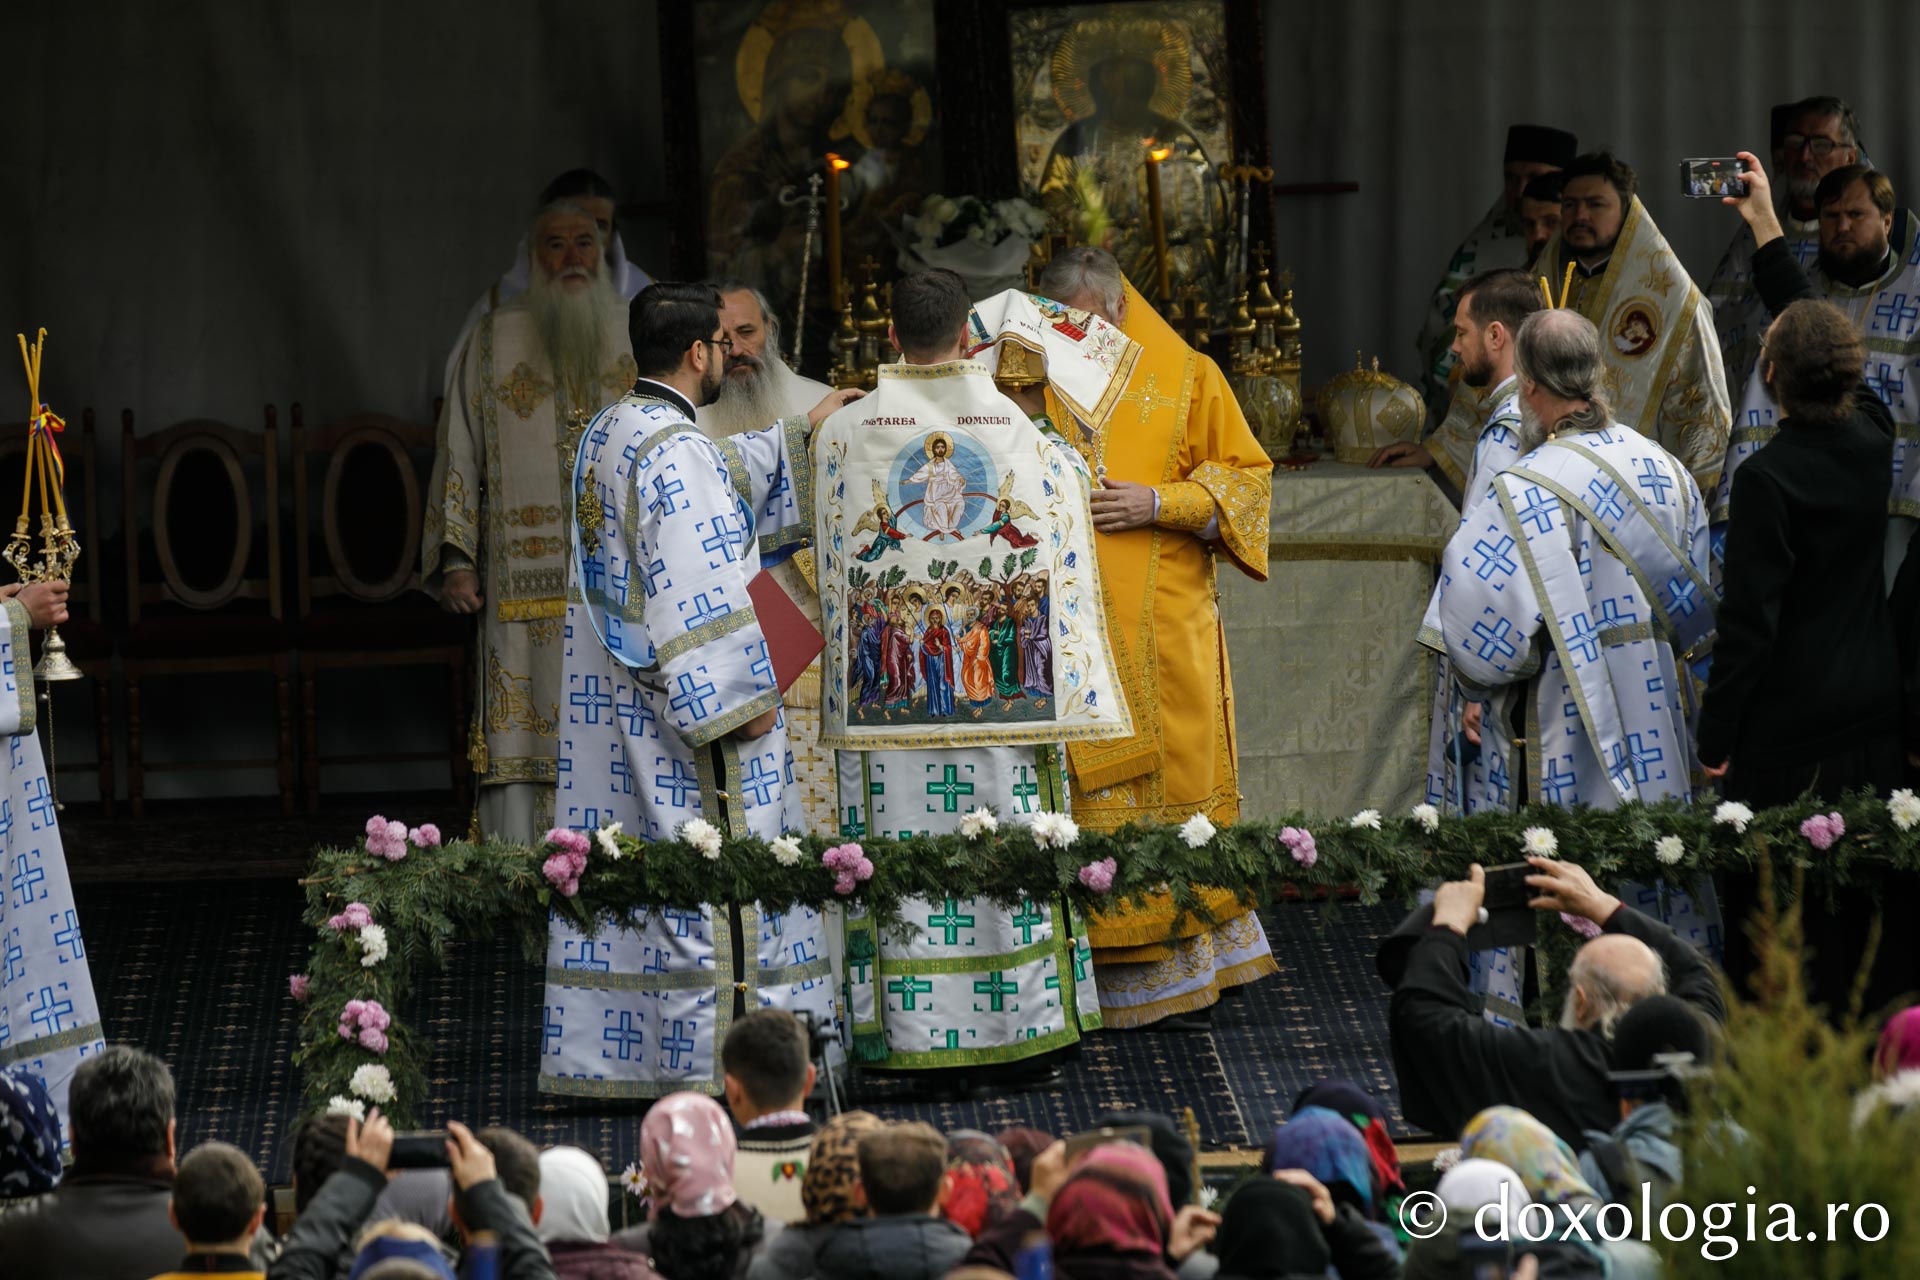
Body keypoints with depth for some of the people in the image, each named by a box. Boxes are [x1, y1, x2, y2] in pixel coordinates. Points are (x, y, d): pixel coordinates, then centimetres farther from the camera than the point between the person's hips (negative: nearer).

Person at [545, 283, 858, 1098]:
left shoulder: (607, 435, 11)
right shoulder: (677, 449, -19)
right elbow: (702, 590, -23)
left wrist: (799, 433, 38)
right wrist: (743, 696, -19)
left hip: (608, 699, 9)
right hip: (682, 698, -9)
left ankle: (595, 1051, 15)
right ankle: (718, 1054, -1)